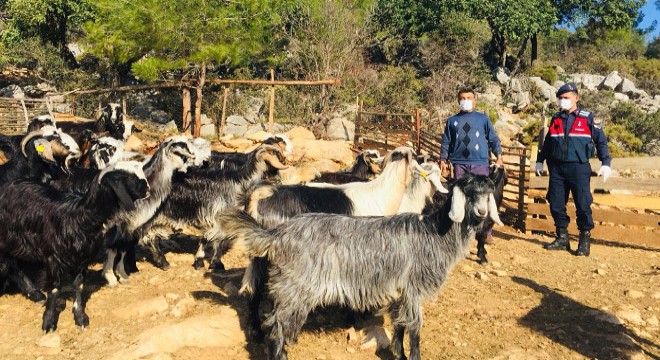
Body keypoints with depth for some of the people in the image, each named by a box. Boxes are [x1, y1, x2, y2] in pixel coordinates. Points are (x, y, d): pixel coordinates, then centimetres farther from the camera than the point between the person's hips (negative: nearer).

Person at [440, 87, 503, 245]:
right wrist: (443, 160, 5)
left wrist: (499, 156, -4)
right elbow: (446, 142, 14)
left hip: (480, 163, -2)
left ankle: (486, 231, 1)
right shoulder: (452, 120, 14)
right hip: (459, 163, 2)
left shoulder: (483, 118, 10)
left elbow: (494, 139, 7)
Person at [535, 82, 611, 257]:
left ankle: (584, 242, 9)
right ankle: (562, 238, 19)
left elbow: (601, 141, 2)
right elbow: (547, 142, 23)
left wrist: (606, 163, -6)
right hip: (556, 167, 4)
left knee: (583, 205, -4)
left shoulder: (588, 118, 1)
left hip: (578, 168, -4)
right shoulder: (556, 119, 13)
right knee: (556, 204, 6)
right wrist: (540, 160, 23)